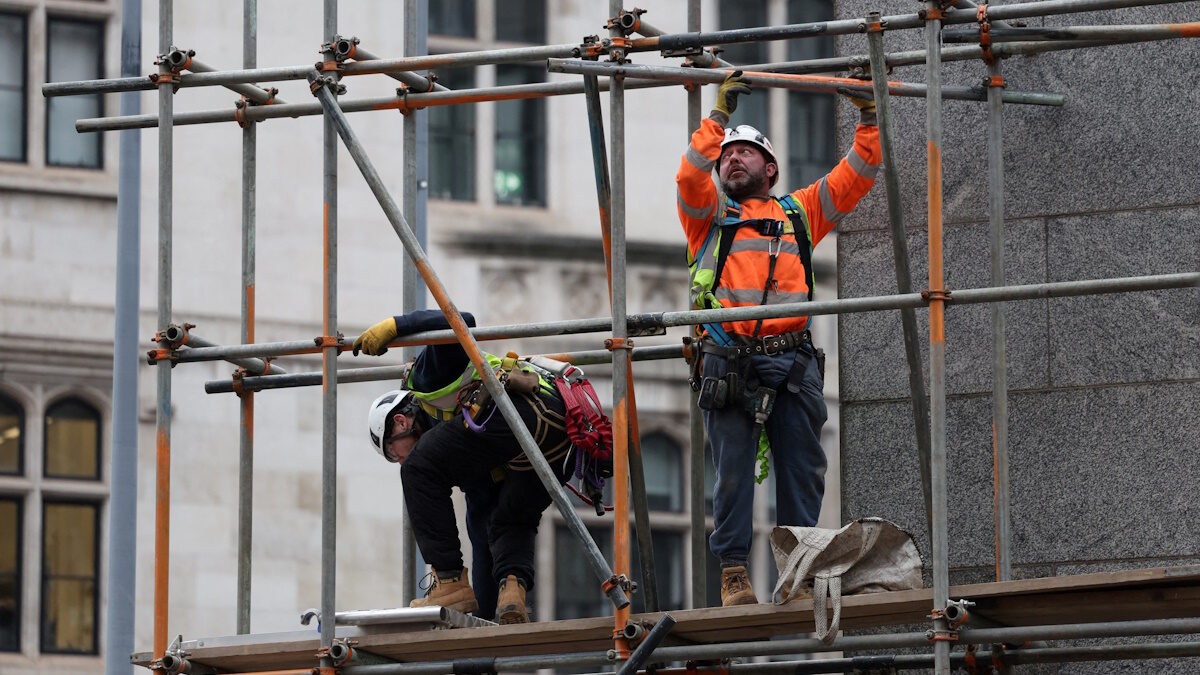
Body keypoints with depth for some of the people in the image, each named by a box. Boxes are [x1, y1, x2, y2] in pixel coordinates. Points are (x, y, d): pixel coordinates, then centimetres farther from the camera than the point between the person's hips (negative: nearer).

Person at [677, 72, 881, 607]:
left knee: (802, 471, 1)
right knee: (733, 469, -6)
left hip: (792, 363, 2)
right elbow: (690, 176, -4)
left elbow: (855, 177, 22)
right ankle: (733, 572, -4)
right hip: (728, 360, -2)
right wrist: (720, 115, -6)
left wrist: (869, 119, 14)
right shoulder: (710, 216, 16)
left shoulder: (800, 212, 23)